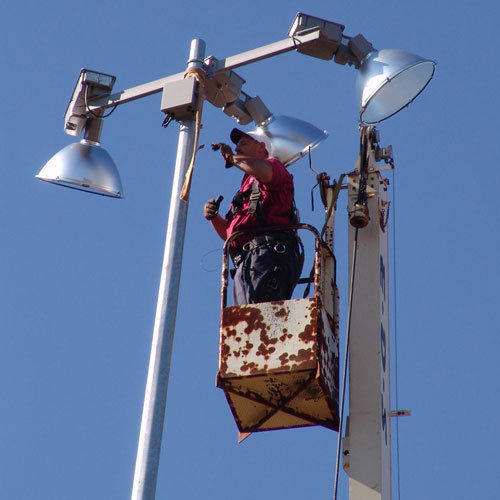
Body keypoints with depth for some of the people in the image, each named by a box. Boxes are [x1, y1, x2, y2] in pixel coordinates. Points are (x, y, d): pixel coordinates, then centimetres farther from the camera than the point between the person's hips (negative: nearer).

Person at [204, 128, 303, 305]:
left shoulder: (274, 166, 14)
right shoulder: (246, 185, 38)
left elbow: (264, 171, -16)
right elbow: (230, 233, 38)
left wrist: (231, 157, 1)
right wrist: (214, 217, 16)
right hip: (244, 265, 8)